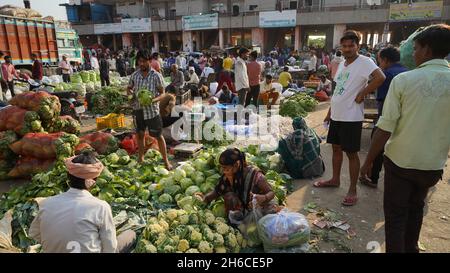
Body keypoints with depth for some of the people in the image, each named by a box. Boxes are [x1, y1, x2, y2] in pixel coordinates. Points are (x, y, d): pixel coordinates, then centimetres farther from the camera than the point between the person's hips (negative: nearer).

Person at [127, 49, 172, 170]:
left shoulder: (155, 76, -10)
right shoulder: (134, 75, 0)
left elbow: (162, 93, -6)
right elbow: (129, 88, 14)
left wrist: (153, 100, -25)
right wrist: (130, 93, -10)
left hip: (152, 110, -3)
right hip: (138, 109, 4)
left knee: (158, 136, 3)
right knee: (140, 134, 17)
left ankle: (166, 160, 15)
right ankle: (141, 158, 35)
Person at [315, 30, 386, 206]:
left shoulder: (364, 62, -13)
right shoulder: (342, 64, 13)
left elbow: (380, 77, -30)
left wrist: (362, 94, -21)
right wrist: (330, 111, 17)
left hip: (351, 117, -8)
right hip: (336, 115, 8)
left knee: (351, 153, 0)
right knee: (336, 148, 17)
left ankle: (352, 190, 13)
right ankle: (335, 179, 34)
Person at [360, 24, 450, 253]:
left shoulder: (404, 80, -15)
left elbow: (385, 128, -17)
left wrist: (368, 162, -8)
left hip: (400, 160, -4)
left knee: (396, 213, 11)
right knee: (416, 208, 26)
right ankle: (410, 248, 43)